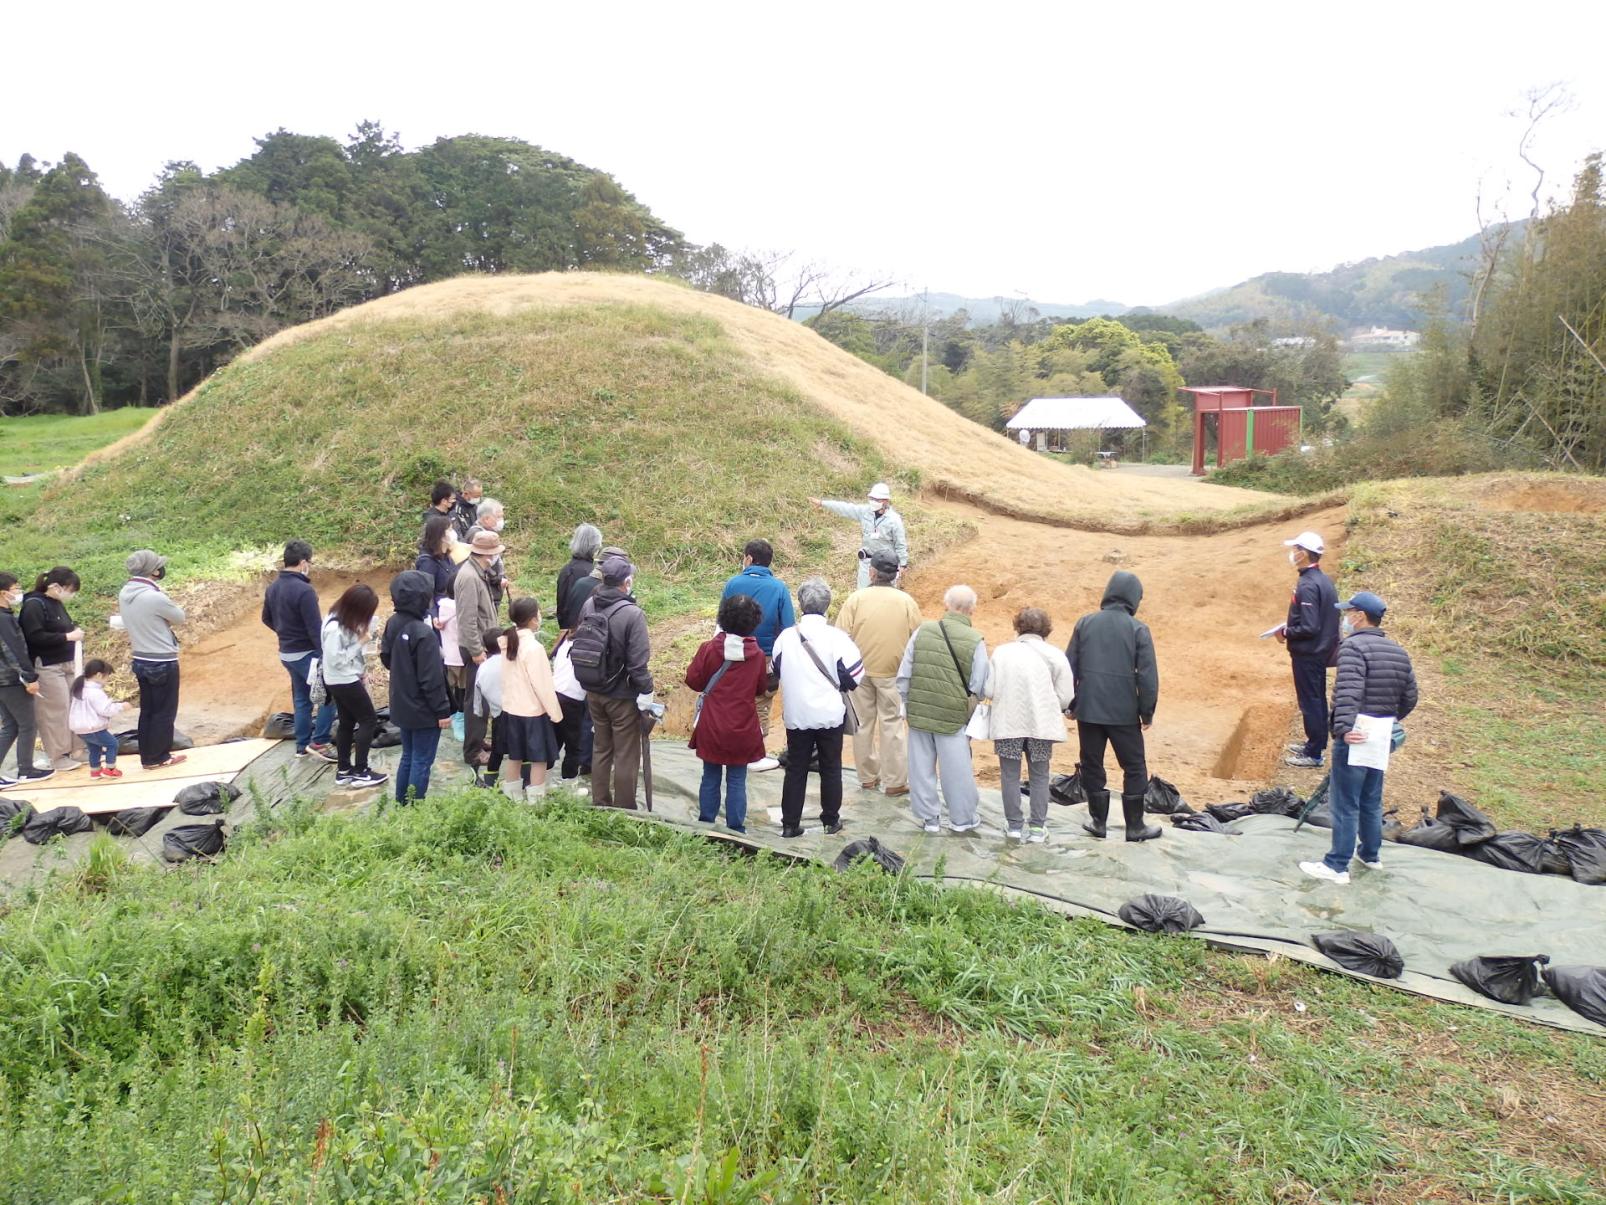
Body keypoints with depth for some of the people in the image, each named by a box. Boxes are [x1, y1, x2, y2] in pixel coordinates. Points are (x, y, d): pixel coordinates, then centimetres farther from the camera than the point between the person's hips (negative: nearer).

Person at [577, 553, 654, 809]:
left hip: (593, 692, 6)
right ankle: (623, 811, 15)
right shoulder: (632, 614, -22)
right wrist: (646, 692, -12)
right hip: (623, 696, -6)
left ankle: (599, 804, 31)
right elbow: (638, 662, -22)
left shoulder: (589, 605, -3)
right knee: (626, 756, 6)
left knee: (601, 748, 20)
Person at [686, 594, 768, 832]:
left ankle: (706, 824, 20)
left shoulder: (709, 648, -12)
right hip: (742, 731, 0)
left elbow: (694, 681, -2)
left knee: (710, 778, 13)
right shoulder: (758, 655, -9)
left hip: (711, 728, 0)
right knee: (737, 781, 8)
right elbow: (761, 689, 4)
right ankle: (735, 828, 11)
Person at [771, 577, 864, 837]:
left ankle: (790, 823, 15)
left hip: (796, 715, 2)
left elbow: (777, 671, 9)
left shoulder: (786, 636, -7)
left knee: (795, 769, 12)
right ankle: (831, 820, 25)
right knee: (831, 768, 14)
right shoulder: (837, 637, -14)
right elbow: (853, 678, -11)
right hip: (830, 715, -1)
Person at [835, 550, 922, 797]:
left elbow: (842, 636, -9)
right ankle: (895, 782, 12)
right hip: (893, 672, -1)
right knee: (892, 724, 8)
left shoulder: (857, 598, -7)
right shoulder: (906, 601, -5)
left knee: (863, 723, 14)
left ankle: (867, 777, 23)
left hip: (860, 671, 1)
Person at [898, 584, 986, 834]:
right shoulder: (975, 641, -10)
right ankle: (962, 818, 24)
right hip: (954, 717, -2)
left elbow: (903, 674, 1)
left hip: (919, 712, 2)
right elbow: (980, 687, -6)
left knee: (922, 767, 13)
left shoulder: (922, 631, -3)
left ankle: (928, 817, 23)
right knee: (956, 769, 11)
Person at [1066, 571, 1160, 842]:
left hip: (1088, 710, 3)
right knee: (1134, 768, 10)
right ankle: (1135, 826, 15)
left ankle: (1099, 821, 20)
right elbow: (1148, 675, -8)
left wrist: (1071, 704, 12)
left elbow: (1070, 667, 3)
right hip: (1124, 713, -2)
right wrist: (1147, 712, 2)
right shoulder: (1138, 629, -7)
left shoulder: (1085, 623, 1)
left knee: (1092, 765, 14)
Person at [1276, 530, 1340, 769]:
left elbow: (1309, 628, -26)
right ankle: (1316, 743, 32)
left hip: (1307, 654, -9)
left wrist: (1286, 633, -11)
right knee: (1317, 699, 19)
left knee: (1309, 702, 0)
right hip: (1321, 651, 9)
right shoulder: (1324, 580, 6)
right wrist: (1290, 628, 10)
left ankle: (1313, 753, 9)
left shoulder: (1307, 585, -24)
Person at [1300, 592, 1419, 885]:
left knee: (1345, 804, -2)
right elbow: (1410, 698, 15)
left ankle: (1337, 867, 3)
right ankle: (1371, 855, 34)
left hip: (1355, 736, -8)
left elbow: (1349, 691, -26)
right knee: (1372, 801, 21)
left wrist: (1343, 728, -32)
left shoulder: (1354, 646, -13)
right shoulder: (1399, 652, 12)